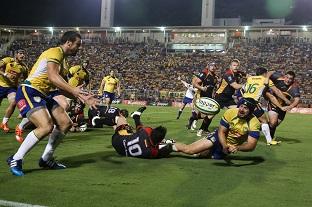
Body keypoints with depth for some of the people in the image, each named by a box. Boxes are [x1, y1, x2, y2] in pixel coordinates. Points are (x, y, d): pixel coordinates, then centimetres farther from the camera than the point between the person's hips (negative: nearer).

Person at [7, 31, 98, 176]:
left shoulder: (63, 60, 19)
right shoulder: (55, 52, -11)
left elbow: (63, 87, 19)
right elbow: (53, 77, -28)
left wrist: (83, 97, 10)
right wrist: (74, 90, -37)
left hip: (44, 95, 10)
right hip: (29, 92, -10)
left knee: (65, 123, 5)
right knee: (46, 126, -26)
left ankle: (46, 159, 16)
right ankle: (15, 160, -11)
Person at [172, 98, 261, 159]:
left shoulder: (254, 123, -24)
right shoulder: (230, 112, -21)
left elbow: (251, 145, -27)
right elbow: (221, 131, -14)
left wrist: (237, 148, -45)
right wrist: (224, 146, -32)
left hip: (230, 147, 1)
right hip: (219, 138, 0)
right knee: (188, 149, -15)